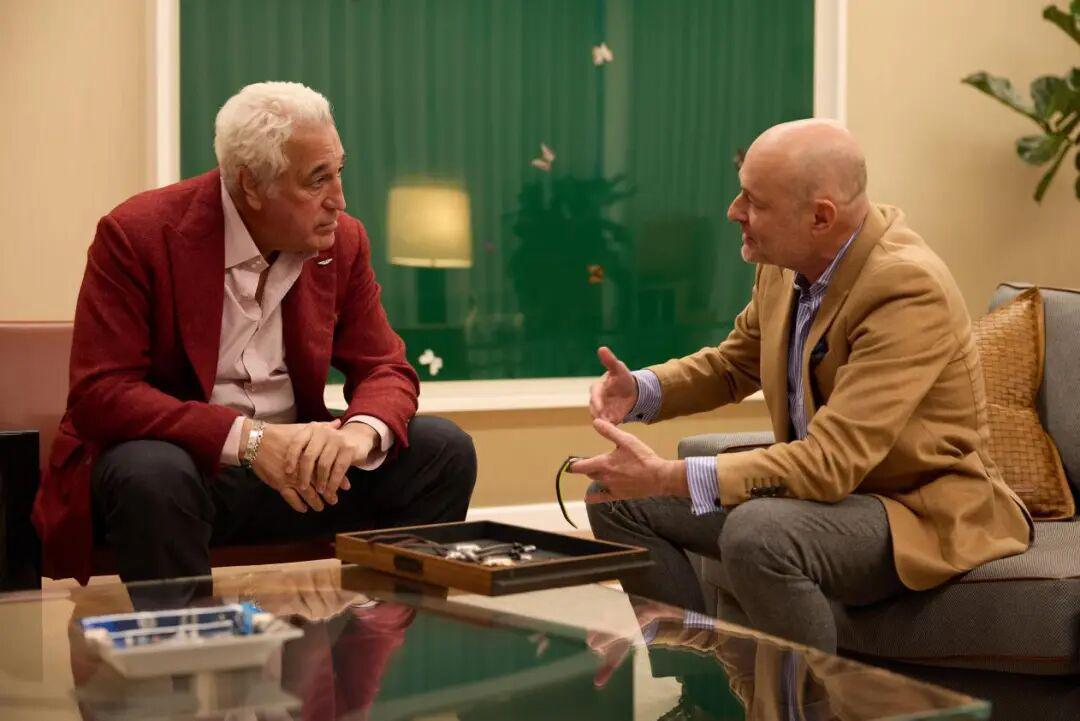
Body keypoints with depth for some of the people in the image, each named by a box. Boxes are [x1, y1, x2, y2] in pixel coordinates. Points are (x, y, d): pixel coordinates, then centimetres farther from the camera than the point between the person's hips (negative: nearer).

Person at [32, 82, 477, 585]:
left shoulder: (343, 241, 0)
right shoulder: (136, 235, -14)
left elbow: (386, 369, 3)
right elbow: (100, 393, -19)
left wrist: (360, 432, -23)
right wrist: (246, 437, -31)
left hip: (292, 461, 5)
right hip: (174, 455, -4)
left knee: (443, 449, -11)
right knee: (152, 475, -38)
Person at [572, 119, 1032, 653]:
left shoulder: (909, 288, -27)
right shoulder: (785, 262, -4)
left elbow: (830, 462, -32)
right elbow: (735, 362, 15)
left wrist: (669, 477, -33)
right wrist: (641, 390, -6)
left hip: (916, 508, -8)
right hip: (818, 481, 8)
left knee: (756, 534, -36)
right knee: (617, 498, 2)